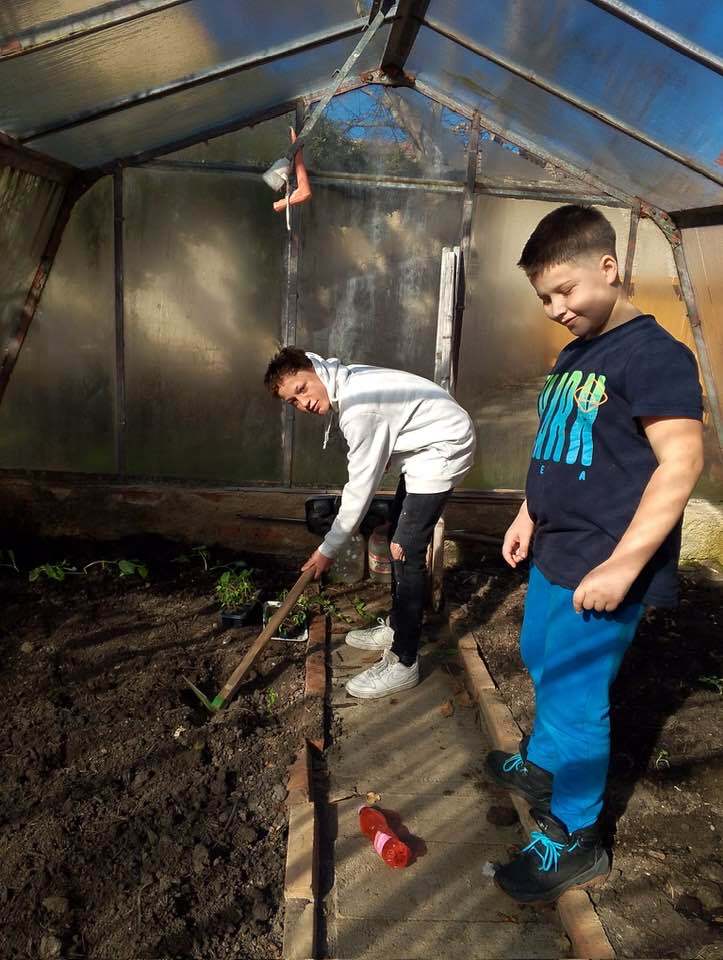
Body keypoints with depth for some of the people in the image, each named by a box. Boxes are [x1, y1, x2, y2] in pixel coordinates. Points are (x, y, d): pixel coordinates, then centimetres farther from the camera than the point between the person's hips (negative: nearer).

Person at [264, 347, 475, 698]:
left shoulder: (360, 409, -29)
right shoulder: (348, 383, 0)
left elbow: (361, 486, -22)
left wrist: (328, 549, -13)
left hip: (444, 447, -10)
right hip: (424, 446, 10)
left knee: (406, 551, -10)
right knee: (396, 533, 17)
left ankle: (403, 663, 0)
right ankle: (396, 627, 33)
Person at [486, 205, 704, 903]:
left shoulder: (652, 353, -16)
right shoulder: (573, 354, 11)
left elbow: (682, 460, -22)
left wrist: (623, 564, -25)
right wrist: (530, 515, 16)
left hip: (602, 570, -9)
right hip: (554, 554, 9)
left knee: (574, 695, 1)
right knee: (541, 662, 24)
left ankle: (573, 841, 22)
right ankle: (542, 762, 49)